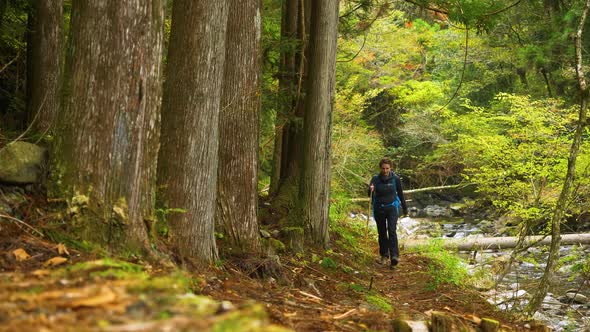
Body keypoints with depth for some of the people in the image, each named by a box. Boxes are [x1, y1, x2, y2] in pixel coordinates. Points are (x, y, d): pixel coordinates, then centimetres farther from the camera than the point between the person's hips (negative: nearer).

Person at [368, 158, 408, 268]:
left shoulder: (395, 179, -4)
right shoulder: (376, 179, -3)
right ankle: (384, 255, 25)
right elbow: (370, 195, -7)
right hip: (379, 209, 2)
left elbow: (400, 194, 7)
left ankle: (394, 256, -23)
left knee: (392, 231, -16)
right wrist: (371, 190, -31)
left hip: (392, 208, -2)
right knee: (382, 233, 10)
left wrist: (405, 209, 13)